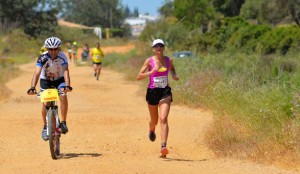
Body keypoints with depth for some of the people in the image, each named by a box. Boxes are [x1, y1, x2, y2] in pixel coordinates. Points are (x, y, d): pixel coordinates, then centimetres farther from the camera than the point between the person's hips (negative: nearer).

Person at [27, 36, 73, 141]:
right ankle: (45, 127, 7)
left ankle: (63, 122, -16)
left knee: (63, 96, -27)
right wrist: (32, 88, -49)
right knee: (45, 103, -14)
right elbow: (37, 73, -35)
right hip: (45, 80, 0)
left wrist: (67, 85, -52)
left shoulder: (62, 57, -24)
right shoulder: (43, 58, -26)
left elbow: (66, 72, -34)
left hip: (59, 80, 0)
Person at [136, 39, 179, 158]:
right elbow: (138, 77, -11)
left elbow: (172, 68, 27)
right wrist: (152, 72, -24)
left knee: (163, 118, -17)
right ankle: (151, 130, 55)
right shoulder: (149, 61, -6)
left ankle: (163, 147, -25)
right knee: (154, 120, 16)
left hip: (165, 92, 0)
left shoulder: (168, 60, 3)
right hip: (152, 91, 0)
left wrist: (174, 75, 5)